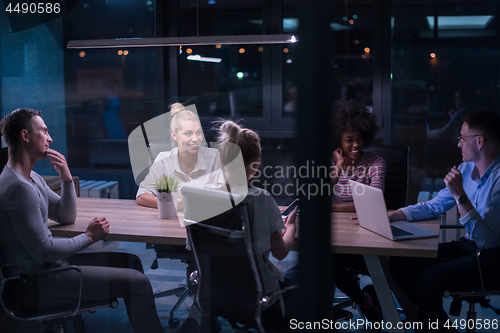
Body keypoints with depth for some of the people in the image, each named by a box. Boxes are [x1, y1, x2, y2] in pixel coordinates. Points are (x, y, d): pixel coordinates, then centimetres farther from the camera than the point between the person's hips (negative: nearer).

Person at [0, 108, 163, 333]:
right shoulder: (18, 187, -23)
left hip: (48, 263, 11)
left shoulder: (32, 178, 11)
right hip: (36, 283, -11)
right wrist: (89, 237, -11)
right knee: (137, 282, -15)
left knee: (130, 262, 15)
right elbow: (43, 250, -24)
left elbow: (66, 217, 16)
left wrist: (66, 178, 0)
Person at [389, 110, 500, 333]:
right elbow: (433, 207, 15)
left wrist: (460, 196, -31)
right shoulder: (466, 168, 6)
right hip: (468, 245, 9)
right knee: (399, 263, -1)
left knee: (427, 279, -26)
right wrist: (388, 215, 5)